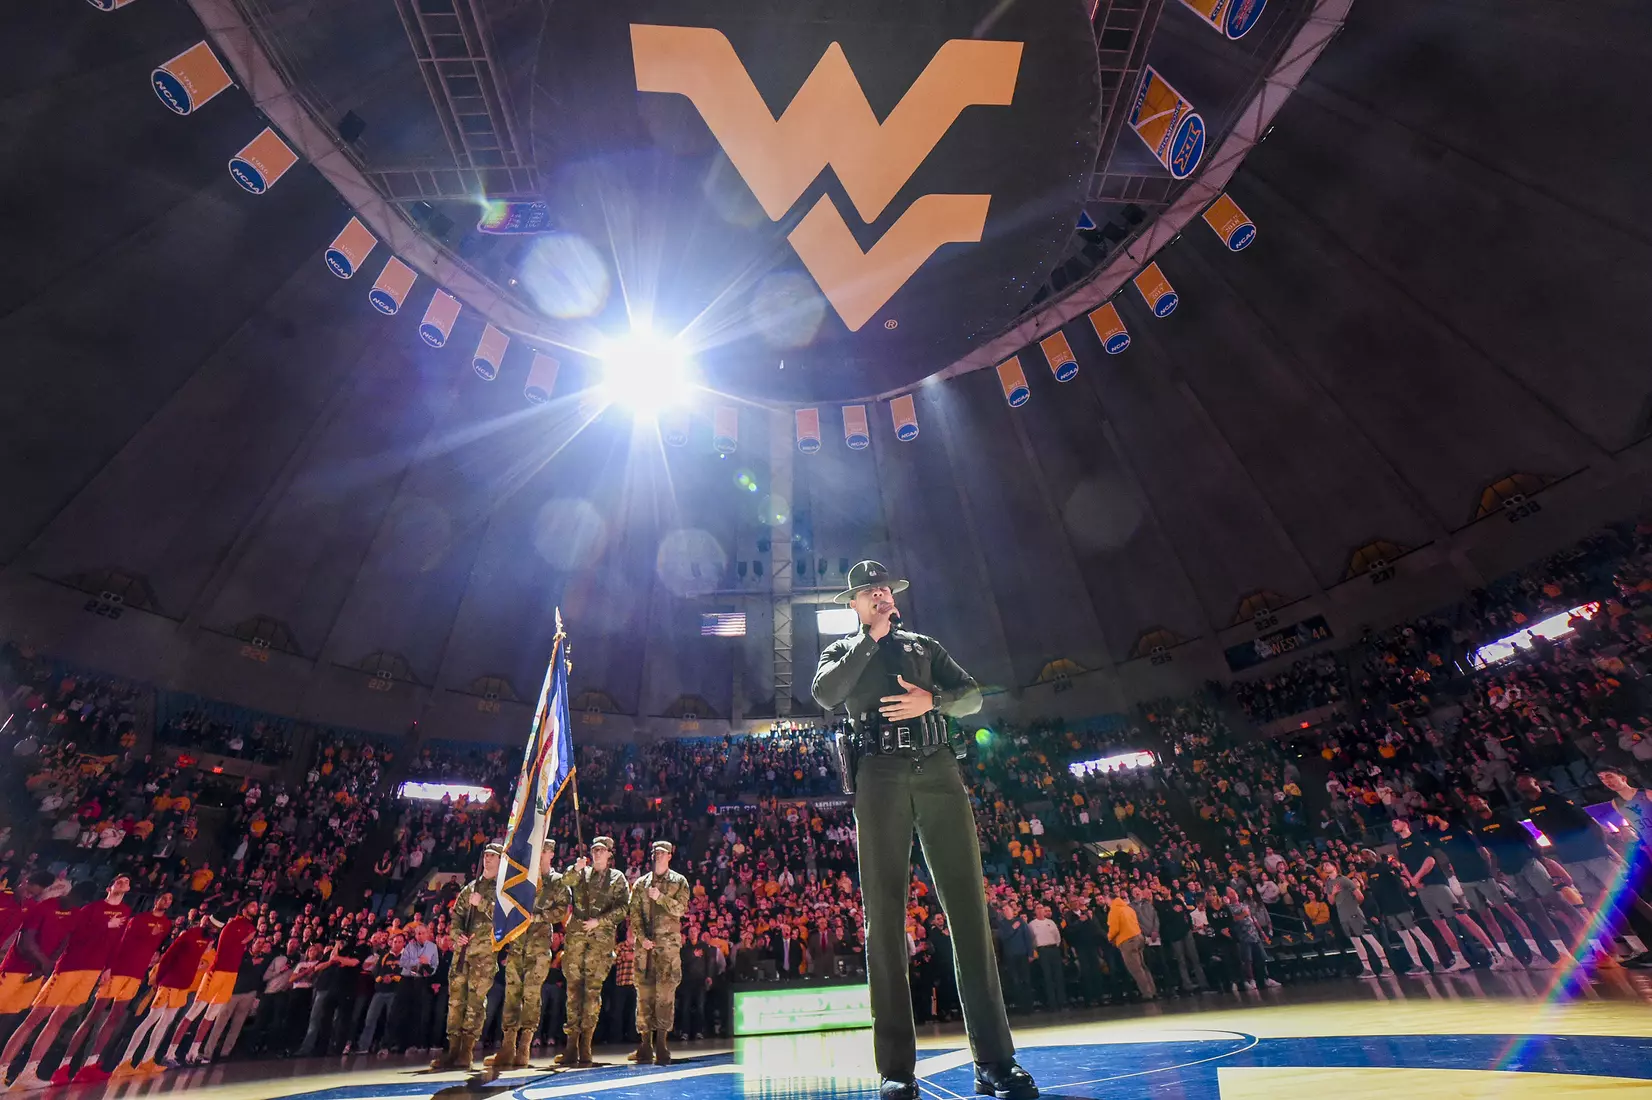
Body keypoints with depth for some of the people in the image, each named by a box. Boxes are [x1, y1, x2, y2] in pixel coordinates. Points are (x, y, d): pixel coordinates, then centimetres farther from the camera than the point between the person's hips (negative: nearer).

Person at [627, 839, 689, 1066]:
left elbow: (680, 909, -4)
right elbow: (634, 913, 7)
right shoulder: (641, 883, 13)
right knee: (644, 992, 2)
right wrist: (642, 937, -6)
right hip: (644, 943, 2)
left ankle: (661, 1042, 0)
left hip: (668, 943, -2)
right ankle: (645, 1043, 9)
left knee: (665, 991, -6)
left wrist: (660, 897, -14)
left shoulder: (679, 882, 7)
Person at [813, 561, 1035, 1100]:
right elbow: (825, 693, -6)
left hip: (939, 773, 2)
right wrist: (870, 637, -2)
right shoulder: (841, 651, 16)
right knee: (884, 916, -2)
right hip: (881, 778, -2)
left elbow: (972, 695, 14)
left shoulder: (925, 645, 21)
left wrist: (932, 700, -7)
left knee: (968, 907, -2)